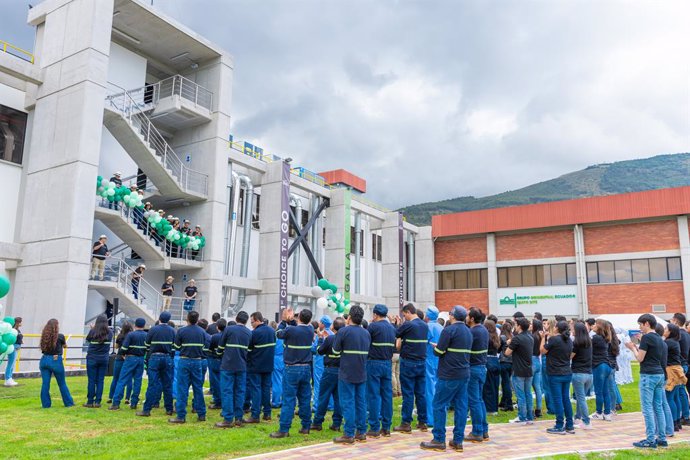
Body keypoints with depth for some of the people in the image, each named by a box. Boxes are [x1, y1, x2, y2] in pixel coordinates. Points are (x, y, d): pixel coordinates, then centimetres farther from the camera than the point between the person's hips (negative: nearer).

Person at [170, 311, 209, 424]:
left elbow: (176, 347, -1)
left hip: (184, 361, -3)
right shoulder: (202, 332, 1)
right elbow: (206, 347, 4)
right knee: (198, 388, 11)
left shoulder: (181, 331, -7)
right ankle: (201, 414, 17)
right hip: (197, 361, 3)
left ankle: (181, 416, 2)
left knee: (182, 389, 2)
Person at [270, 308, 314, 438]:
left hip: (292, 369, -5)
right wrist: (291, 320, 9)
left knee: (288, 399, -2)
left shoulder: (291, 330, -15)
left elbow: (279, 334, 5)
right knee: (305, 399, 12)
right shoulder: (310, 330, -1)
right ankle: (306, 427, 19)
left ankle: (284, 430, -1)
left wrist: (284, 320, 16)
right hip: (306, 368, 5)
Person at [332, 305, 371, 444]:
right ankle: (361, 432, 18)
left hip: (347, 374, -6)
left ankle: (349, 434, 0)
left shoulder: (343, 331, -12)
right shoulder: (366, 333, 7)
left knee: (348, 403, -1)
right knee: (361, 402, 11)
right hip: (362, 374, 6)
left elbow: (335, 350, -3)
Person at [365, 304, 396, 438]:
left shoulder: (373, 326, -11)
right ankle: (386, 427, 13)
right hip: (388, 363, 6)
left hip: (374, 363, -5)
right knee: (387, 395, 8)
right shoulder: (392, 328, 7)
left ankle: (375, 428, 1)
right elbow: (394, 346, 14)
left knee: (374, 395, -1)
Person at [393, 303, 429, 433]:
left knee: (408, 394, -1)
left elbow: (395, 335, -3)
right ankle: (422, 422, 16)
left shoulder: (408, 325, -13)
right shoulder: (425, 325, 9)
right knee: (421, 393, 11)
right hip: (422, 362, 6)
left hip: (408, 363, -6)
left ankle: (406, 423, 3)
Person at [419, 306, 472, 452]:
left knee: (439, 405, 0)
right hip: (464, 374, 8)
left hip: (449, 375, -8)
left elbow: (439, 352, -14)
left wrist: (435, 347, 8)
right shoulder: (468, 332, 12)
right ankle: (458, 441, 12)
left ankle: (439, 440, 2)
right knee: (461, 407, 8)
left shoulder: (449, 330, -13)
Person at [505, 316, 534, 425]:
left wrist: (509, 344, 6)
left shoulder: (517, 338, -17)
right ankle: (530, 417, 17)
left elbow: (507, 353, -13)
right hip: (529, 370, 7)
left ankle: (522, 418, 4)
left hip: (519, 371, -7)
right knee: (528, 394, 12)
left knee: (521, 395, -1)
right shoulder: (531, 338, 8)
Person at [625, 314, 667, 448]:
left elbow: (640, 358, -11)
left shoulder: (646, 337, -12)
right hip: (659, 374, 9)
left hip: (648, 375, -9)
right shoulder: (659, 339, 14)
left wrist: (633, 348, 4)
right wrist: (637, 348, 16)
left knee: (647, 408, -5)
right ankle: (662, 438, 15)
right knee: (658, 408, 12)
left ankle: (650, 440, -3)